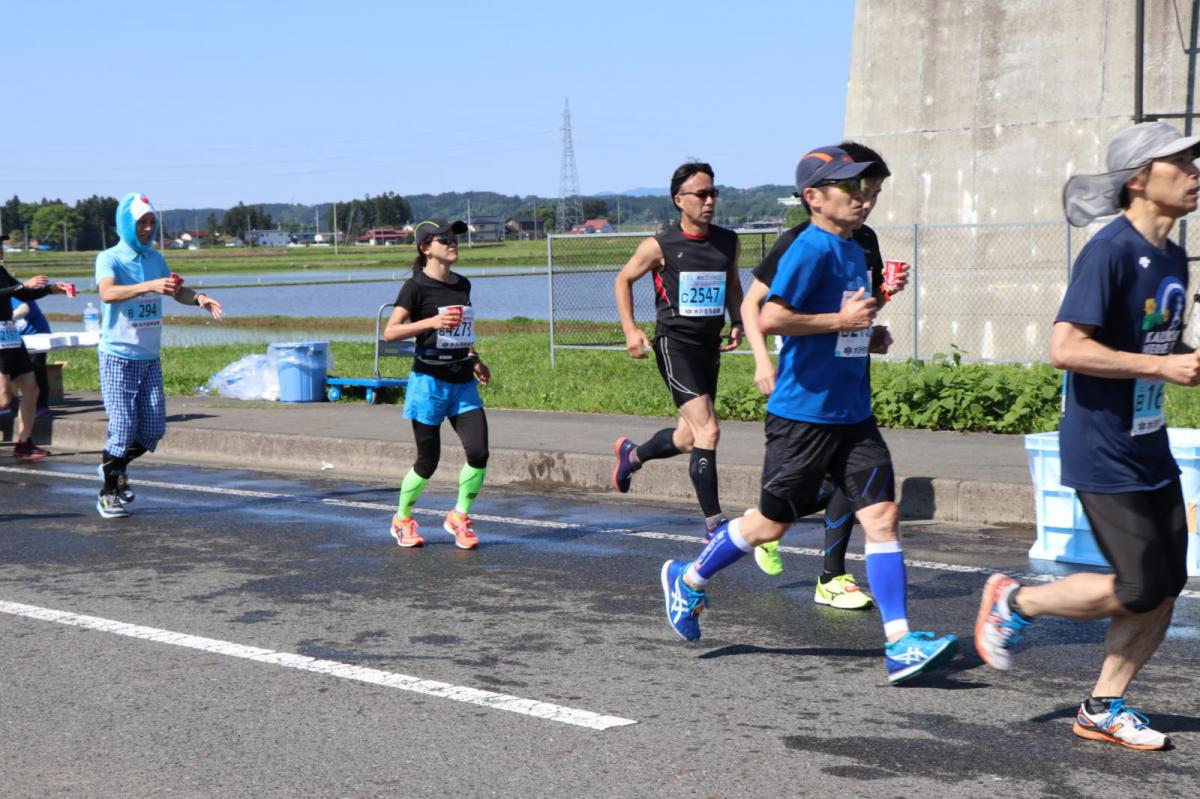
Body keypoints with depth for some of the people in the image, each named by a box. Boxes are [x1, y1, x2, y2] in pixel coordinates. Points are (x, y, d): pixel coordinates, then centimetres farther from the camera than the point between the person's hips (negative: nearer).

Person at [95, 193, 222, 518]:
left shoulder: (156, 259, 9)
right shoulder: (109, 259, -10)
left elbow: (177, 291, 17)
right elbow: (108, 293, -29)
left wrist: (198, 298, -7)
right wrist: (150, 286, -44)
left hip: (150, 357, 6)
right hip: (117, 356, -6)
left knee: (153, 428, 6)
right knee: (123, 427, -8)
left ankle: (115, 467, 31)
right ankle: (108, 494, 7)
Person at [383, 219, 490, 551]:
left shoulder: (462, 285, 12)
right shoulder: (417, 286, -8)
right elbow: (389, 332, -15)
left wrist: (473, 359, 19)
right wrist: (432, 321, -23)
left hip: (463, 383, 5)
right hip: (429, 382, -5)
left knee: (478, 452, -10)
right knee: (428, 462, 2)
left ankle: (459, 517, 10)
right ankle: (402, 520, 25)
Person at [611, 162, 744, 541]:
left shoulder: (729, 243, 5)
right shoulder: (659, 247, -7)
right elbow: (623, 279, 7)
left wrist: (737, 322, 5)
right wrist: (630, 330, -3)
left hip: (709, 346, 6)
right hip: (675, 344, -6)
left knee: (687, 439, 15)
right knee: (708, 431, -17)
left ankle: (632, 454, 46)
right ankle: (714, 524, -11)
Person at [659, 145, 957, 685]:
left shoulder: (854, 249, 14)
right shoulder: (810, 249, -14)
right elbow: (771, 319, -24)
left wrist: (873, 306, 12)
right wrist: (840, 320, -20)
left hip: (851, 412, 7)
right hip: (803, 412, -7)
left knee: (882, 515, -4)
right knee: (772, 523, 6)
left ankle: (900, 646, -5)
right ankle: (688, 580, 30)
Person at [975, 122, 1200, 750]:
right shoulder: (1110, 251, -17)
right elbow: (1066, 348, -25)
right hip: (1102, 454, -9)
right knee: (1138, 591, -7)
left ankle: (1103, 707, 21)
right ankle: (1015, 601, 15)